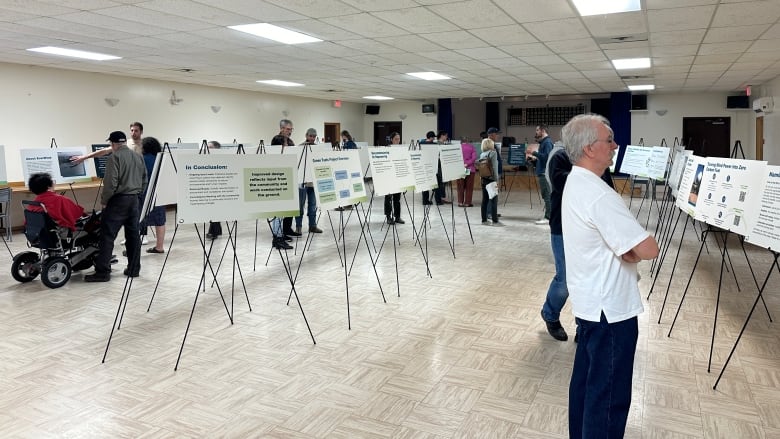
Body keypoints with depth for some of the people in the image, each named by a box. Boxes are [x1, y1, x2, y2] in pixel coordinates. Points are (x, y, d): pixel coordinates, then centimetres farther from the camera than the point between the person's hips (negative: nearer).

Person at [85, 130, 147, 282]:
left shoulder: (115, 157, -10)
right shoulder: (138, 157, 10)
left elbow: (111, 182, -15)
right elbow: (144, 180, 14)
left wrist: (104, 200, -4)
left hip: (118, 201, -7)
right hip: (134, 200, 7)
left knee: (107, 235, -3)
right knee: (133, 234, 11)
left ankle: (103, 271, -3)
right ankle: (134, 269, 16)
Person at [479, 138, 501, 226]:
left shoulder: (482, 154, 10)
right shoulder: (493, 153, -9)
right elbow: (494, 168, -14)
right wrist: (496, 180, -14)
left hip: (483, 179, 7)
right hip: (491, 179, -6)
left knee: (485, 200, 9)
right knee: (494, 200, -2)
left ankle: (484, 220, 11)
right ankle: (495, 221, -2)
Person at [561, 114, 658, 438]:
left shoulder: (575, 183, 6)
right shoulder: (599, 195, -25)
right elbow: (648, 250, -26)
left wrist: (624, 250, -6)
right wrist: (633, 250, -5)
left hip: (589, 300, 10)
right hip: (610, 306, -10)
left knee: (587, 378, 21)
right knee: (610, 392, 4)